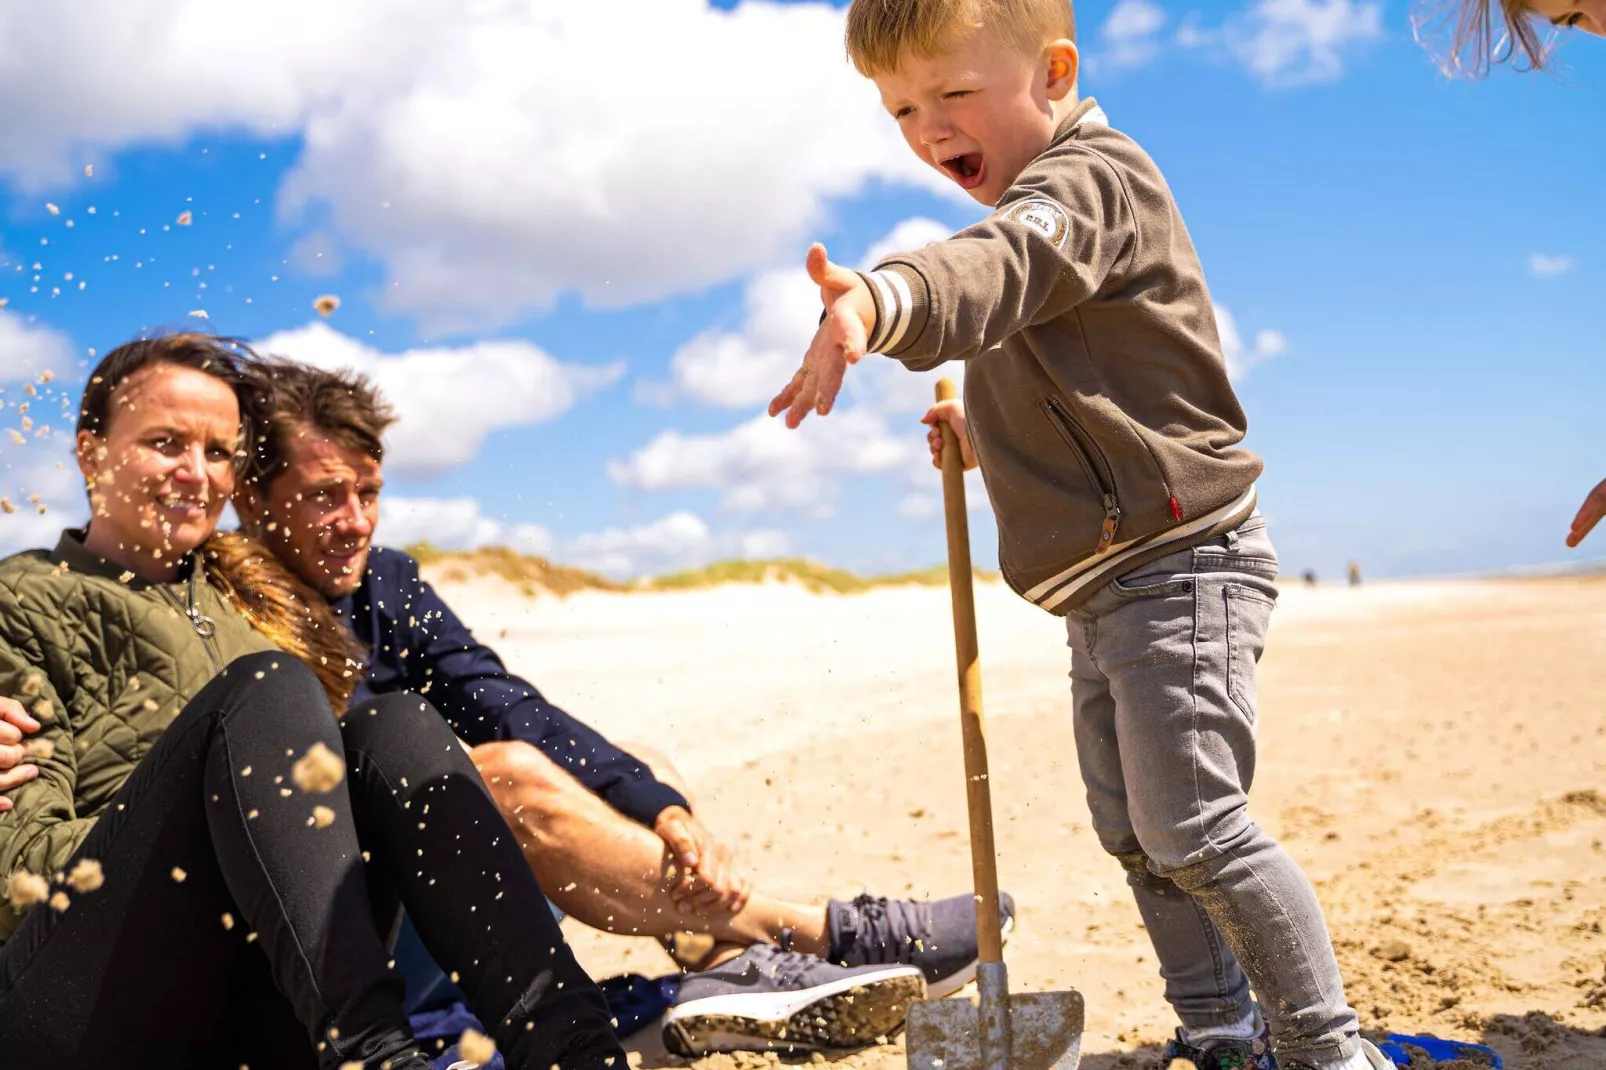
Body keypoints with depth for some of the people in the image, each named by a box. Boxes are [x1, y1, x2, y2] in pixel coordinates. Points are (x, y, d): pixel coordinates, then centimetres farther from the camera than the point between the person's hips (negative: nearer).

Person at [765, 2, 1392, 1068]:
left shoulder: (1091, 174, -12)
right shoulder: (1043, 204, 20)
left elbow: (1001, 265, -38)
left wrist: (881, 299, -57)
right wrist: (993, 434, 16)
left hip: (1180, 562, -10)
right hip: (1105, 587, 11)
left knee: (1193, 827, -11)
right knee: (1135, 835, 14)